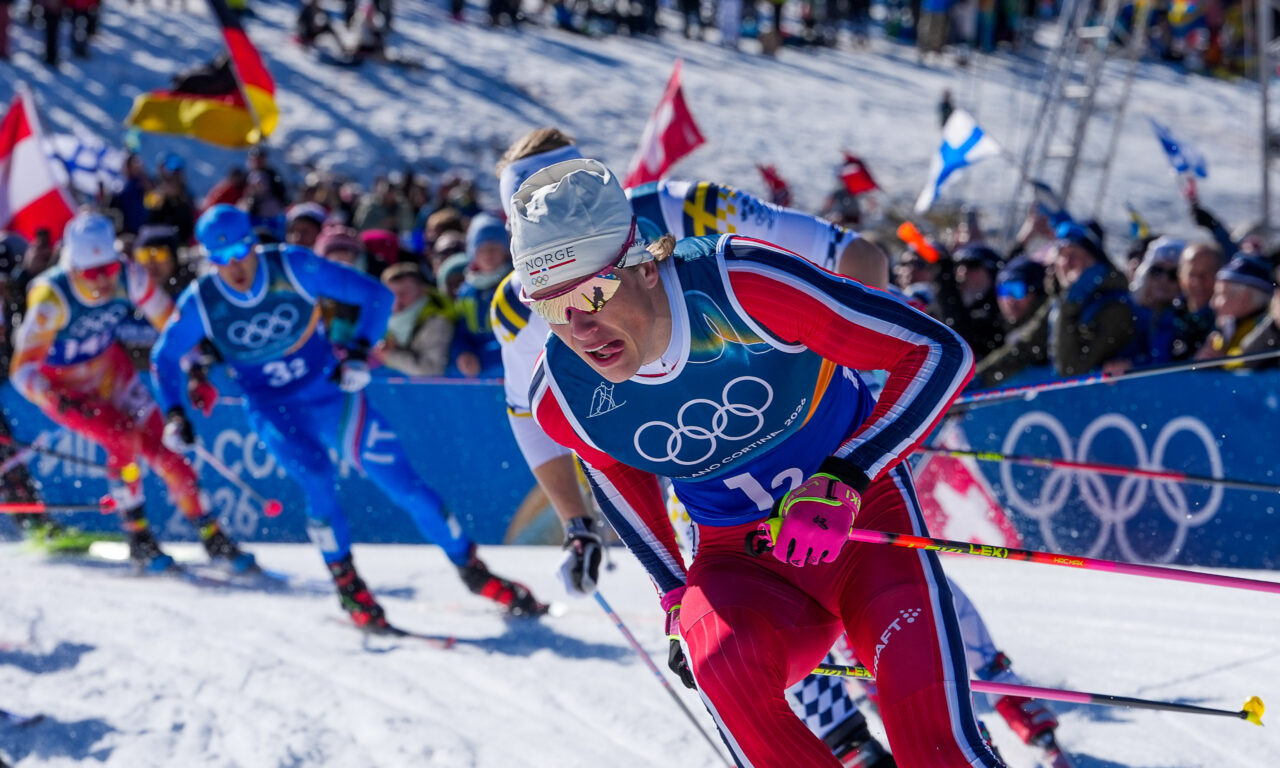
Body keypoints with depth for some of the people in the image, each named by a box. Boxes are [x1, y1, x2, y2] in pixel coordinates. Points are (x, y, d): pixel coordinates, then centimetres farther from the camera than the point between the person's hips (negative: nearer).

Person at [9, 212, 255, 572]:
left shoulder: (129, 277, -22)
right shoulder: (51, 298, -33)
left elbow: (171, 321, -6)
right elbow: (22, 370, -34)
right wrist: (57, 401, -49)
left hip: (112, 370, 4)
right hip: (62, 387, -4)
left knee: (161, 446, -4)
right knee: (124, 440, -23)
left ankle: (213, 538, 10)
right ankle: (139, 540, -5)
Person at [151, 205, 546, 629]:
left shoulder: (294, 267, -17)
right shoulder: (200, 302, -12)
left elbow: (377, 295, -10)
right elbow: (164, 359, 5)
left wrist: (359, 353, -21)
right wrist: (174, 414, -8)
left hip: (330, 393, 0)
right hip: (273, 411, 0)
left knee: (403, 482, -6)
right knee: (317, 478, -29)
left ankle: (472, 570, 9)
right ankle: (347, 584, -9)